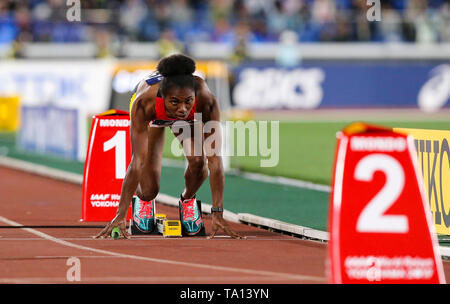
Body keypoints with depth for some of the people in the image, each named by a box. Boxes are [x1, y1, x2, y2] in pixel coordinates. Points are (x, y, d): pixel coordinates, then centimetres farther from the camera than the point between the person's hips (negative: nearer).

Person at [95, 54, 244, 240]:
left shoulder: (207, 101, -42)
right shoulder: (144, 103, -44)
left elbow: (214, 159, -40)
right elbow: (137, 161, -43)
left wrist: (217, 213, -44)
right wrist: (120, 215, -45)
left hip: (190, 120, 1)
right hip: (153, 117, -1)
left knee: (198, 162, -26)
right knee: (149, 190, -13)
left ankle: (188, 199, 9)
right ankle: (143, 200, 27)